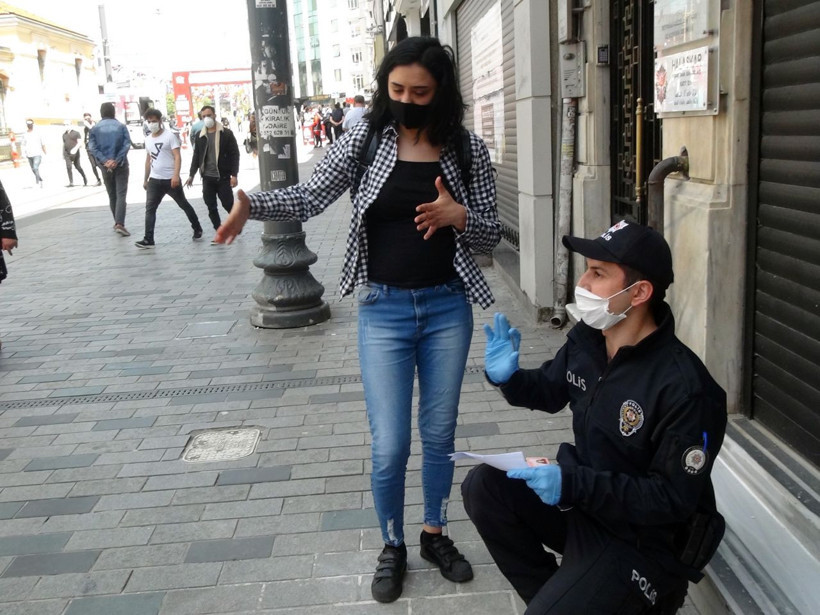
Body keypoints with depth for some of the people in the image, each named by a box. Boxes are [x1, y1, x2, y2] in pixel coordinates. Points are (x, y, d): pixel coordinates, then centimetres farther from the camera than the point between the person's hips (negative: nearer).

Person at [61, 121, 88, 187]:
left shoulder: (76, 133, 0)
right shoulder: (64, 135, 14)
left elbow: (80, 143, -7)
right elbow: (63, 144, 22)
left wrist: (75, 148, -23)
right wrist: (63, 153, 19)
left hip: (75, 153, -3)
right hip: (67, 154, 3)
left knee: (78, 166, 6)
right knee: (68, 167, -8)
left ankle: (85, 179, 28)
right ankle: (71, 183, -8)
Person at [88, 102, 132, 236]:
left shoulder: (95, 129, 3)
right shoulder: (121, 126, 0)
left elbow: (92, 147, -7)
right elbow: (127, 144, -11)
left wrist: (104, 161, -15)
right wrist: (117, 160, -15)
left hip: (105, 166, 2)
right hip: (120, 165, -2)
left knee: (112, 195, 16)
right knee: (121, 194, -5)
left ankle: (117, 223, 22)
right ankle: (120, 223, -20)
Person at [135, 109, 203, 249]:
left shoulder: (170, 136, -8)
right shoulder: (148, 139, 13)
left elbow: (177, 157, -16)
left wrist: (176, 175, -29)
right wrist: (146, 179, 21)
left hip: (170, 179, -5)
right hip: (154, 180, 5)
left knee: (184, 205, 9)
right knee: (149, 209, -5)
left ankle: (197, 229, 27)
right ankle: (148, 240, -7)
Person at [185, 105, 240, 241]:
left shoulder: (226, 133, -1)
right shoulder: (199, 136, 9)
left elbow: (234, 154, -4)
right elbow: (196, 157, 15)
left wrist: (234, 175, -11)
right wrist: (191, 174, 7)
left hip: (223, 177, -3)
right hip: (207, 178, 4)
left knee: (228, 204, -1)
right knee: (211, 207, 2)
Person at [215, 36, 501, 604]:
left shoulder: (468, 150, -2)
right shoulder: (366, 139, -4)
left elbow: (492, 234, 2)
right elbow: (309, 198, -11)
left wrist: (460, 216, -19)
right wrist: (251, 203, -29)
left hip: (447, 308, 2)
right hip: (384, 309, -1)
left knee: (440, 433, 15)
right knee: (390, 445, 1)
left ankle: (435, 533, 38)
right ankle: (392, 547, 27)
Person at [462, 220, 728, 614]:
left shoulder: (684, 388, -27)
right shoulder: (585, 339, -5)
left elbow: (675, 499, -24)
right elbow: (549, 390, 15)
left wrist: (574, 484, -32)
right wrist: (508, 378, -9)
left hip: (645, 540, -7)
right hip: (581, 502, 7)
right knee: (482, 486, -9)